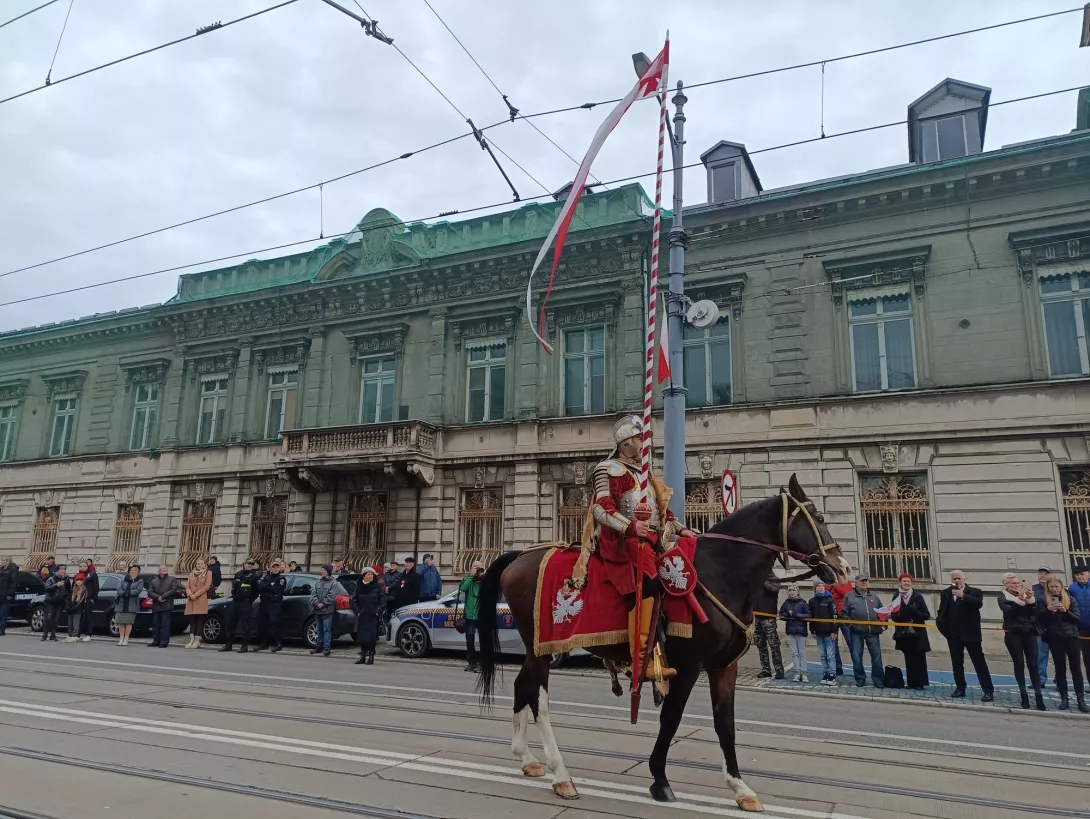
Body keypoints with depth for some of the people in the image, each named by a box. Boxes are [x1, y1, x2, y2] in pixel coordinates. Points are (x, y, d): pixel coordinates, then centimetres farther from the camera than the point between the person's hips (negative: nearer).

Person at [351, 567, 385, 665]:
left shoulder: (377, 587, 1)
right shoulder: (359, 587, 6)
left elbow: (383, 600, 2)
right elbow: (354, 601, 9)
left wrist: (378, 610, -9)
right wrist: (357, 611, -3)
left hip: (373, 617, -2)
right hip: (362, 616, 2)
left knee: (371, 637, -6)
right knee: (362, 637, 4)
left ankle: (370, 656, 1)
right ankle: (363, 655, 14)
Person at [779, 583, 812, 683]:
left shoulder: (802, 603, -5)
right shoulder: (786, 602, 7)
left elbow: (808, 615, -10)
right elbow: (781, 614, 12)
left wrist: (796, 614, -16)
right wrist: (788, 614, -8)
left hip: (800, 630, -4)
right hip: (790, 630, 4)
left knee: (802, 652, 2)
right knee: (794, 653, 5)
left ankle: (803, 673, 6)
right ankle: (797, 672, 9)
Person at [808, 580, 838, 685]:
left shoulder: (830, 600, -3)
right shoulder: (812, 601, 10)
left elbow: (834, 616, -8)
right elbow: (811, 617, 13)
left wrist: (834, 631, -13)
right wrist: (812, 631, 10)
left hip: (829, 633, -5)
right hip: (819, 633, 5)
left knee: (830, 656, -2)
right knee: (822, 656, 8)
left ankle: (832, 676, 2)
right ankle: (825, 675, 14)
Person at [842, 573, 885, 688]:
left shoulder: (873, 596, 16)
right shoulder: (849, 596, 6)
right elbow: (844, 613, 4)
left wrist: (881, 620, 1)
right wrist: (850, 623, -11)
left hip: (873, 631, 2)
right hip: (856, 632, -2)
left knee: (876, 656, 2)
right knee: (856, 657, 2)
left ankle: (878, 680, 10)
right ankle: (860, 679, 14)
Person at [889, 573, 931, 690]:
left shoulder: (918, 597, -4)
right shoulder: (897, 597, 4)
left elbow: (927, 615, -5)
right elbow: (893, 615, 8)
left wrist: (915, 612, -22)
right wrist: (898, 616, -15)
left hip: (918, 634, -2)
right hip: (904, 634, 2)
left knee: (919, 659, 0)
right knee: (909, 659, 7)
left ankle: (920, 682, 7)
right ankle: (912, 682, 14)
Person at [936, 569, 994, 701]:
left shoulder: (974, 592, -3)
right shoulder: (946, 593, 9)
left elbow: (978, 604, -23)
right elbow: (942, 611, 14)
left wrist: (963, 595, -31)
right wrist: (942, 625, 1)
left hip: (970, 633, -4)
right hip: (953, 633, 4)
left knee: (979, 661, -2)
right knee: (956, 662, 10)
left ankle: (988, 691, 1)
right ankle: (960, 688, 19)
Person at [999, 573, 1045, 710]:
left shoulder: (1026, 594, 8)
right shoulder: (1003, 597, -1)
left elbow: (1034, 612, 0)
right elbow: (1008, 610, -20)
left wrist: (1030, 599, -15)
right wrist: (1020, 600, -29)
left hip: (1029, 632, 2)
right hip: (1013, 634, -2)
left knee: (1033, 663, -2)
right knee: (1019, 663, 0)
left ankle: (1038, 695, -2)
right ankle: (1024, 694, 7)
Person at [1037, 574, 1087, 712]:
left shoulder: (1070, 599, 5)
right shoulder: (1043, 601, 2)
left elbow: (1077, 618, 0)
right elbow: (1040, 620, -3)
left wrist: (1065, 611, -16)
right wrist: (1048, 610, -18)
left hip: (1071, 636, 0)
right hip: (1054, 638, 0)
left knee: (1075, 668, 2)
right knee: (1060, 668, 4)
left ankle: (1081, 700, 8)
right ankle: (1064, 699, 10)